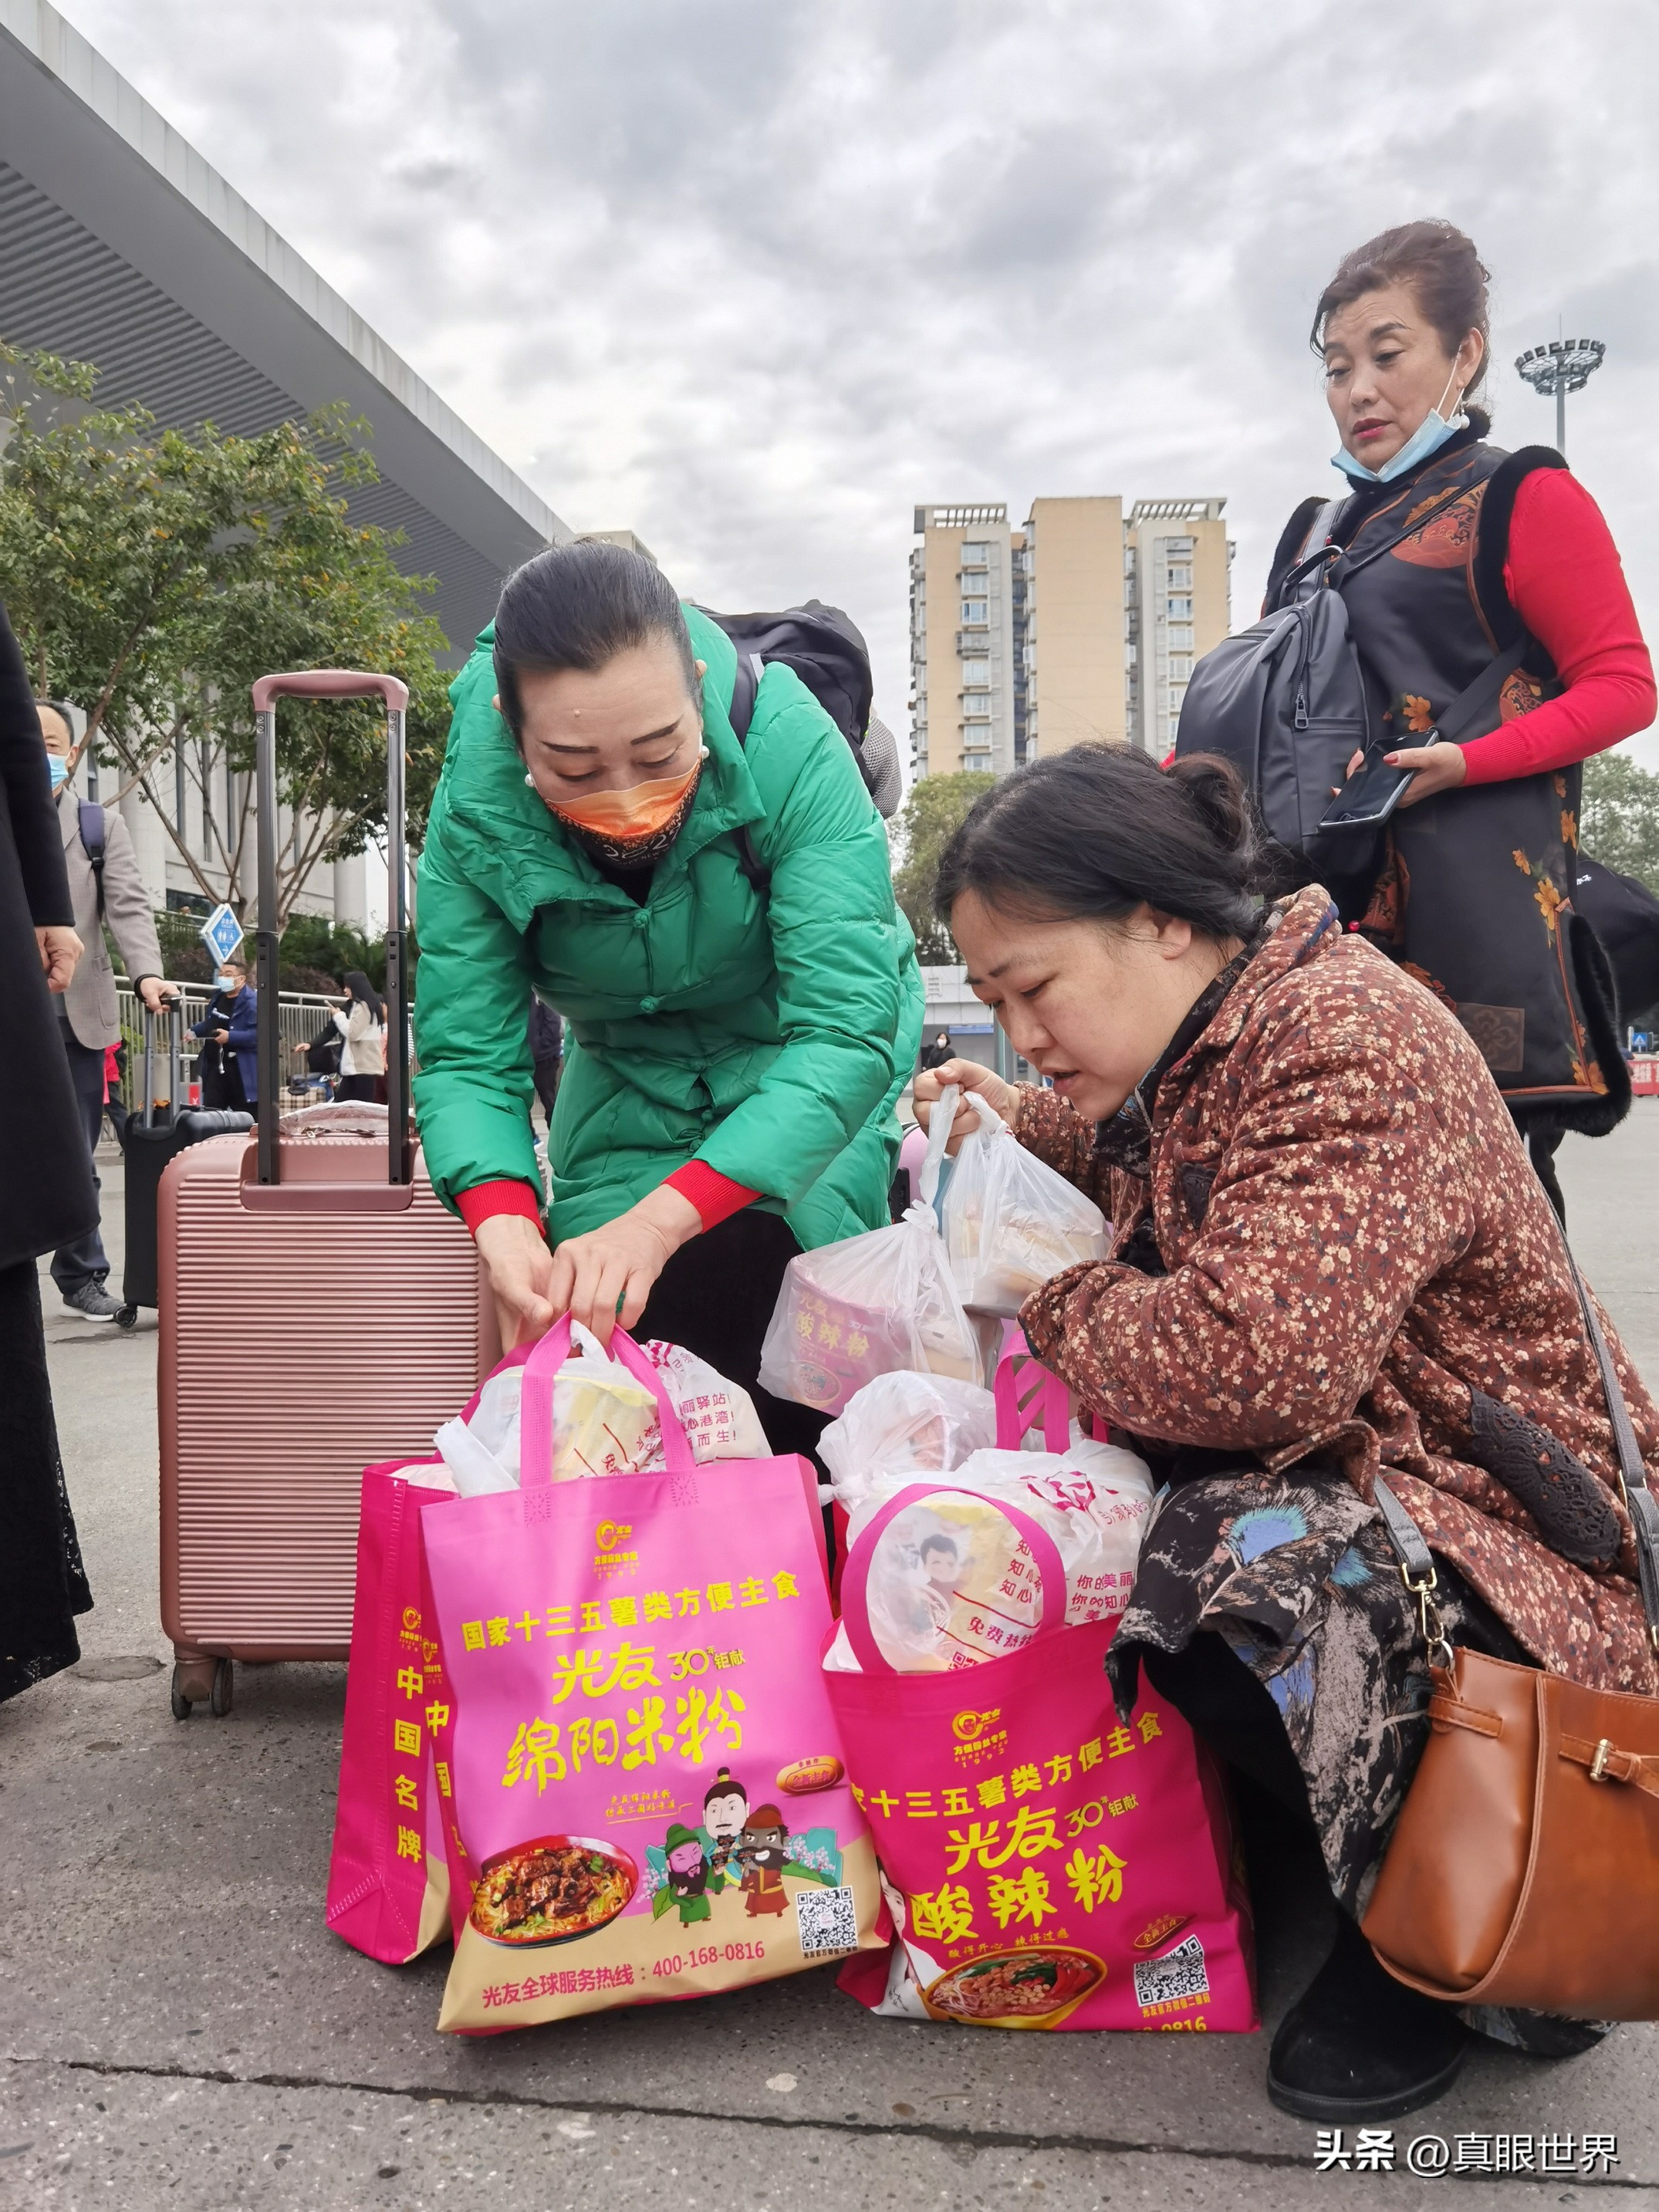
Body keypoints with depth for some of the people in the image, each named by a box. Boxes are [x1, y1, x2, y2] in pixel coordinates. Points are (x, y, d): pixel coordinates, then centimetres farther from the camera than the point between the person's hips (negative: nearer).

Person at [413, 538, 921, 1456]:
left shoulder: (786, 745, -32)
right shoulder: (473, 813, -22)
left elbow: (846, 1028, -36)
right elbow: (465, 1056, -19)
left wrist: (661, 1218, -47)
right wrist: (504, 1222, -41)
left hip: (806, 1068, -3)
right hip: (629, 1084, 3)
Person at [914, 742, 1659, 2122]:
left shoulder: (1348, 1041, -23)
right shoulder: (1190, 1041, 6)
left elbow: (1255, 1360, -36)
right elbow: (1155, 1168, 31)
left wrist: (1045, 1299, -17)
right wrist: (1020, 1128, 11)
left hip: (1495, 1535, -9)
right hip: (1313, 1475, 10)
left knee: (1231, 1581, -34)